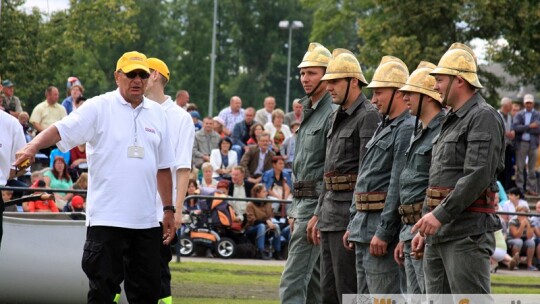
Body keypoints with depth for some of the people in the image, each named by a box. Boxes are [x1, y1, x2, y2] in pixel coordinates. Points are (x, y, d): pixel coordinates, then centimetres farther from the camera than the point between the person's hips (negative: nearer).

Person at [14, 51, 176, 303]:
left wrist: (169, 210, 15)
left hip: (145, 221, 5)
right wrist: (33, 146, -33)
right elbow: (61, 130, -14)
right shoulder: (98, 108, -2)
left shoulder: (157, 114, 12)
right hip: (106, 218, -5)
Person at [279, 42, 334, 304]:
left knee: (293, 281, -14)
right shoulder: (308, 113, 19)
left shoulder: (332, 113, -12)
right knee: (313, 279, 12)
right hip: (302, 203, 10)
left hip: (317, 202, -10)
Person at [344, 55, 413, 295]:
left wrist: (383, 232, -22)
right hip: (363, 228, 10)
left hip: (383, 225, -10)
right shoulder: (384, 128, 19)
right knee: (365, 295, 13)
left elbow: (399, 185, -20)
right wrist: (353, 225, 19)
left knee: (384, 295, -9)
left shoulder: (407, 129, -14)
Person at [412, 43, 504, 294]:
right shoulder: (451, 121, 21)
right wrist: (424, 228, 20)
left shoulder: (484, 118, -9)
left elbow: (478, 175, -20)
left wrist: (440, 215, -23)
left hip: (468, 233, -10)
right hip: (438, 233, 10)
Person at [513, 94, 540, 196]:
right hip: (521, 143, 0)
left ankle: (531, 188, 6)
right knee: (519, 167, 0)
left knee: (531, 168, 3)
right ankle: (519, 188, 4)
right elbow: (516, 127, -8)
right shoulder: (519, 115, 8)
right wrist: (529, 126, -16)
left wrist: (524, 129, -9)